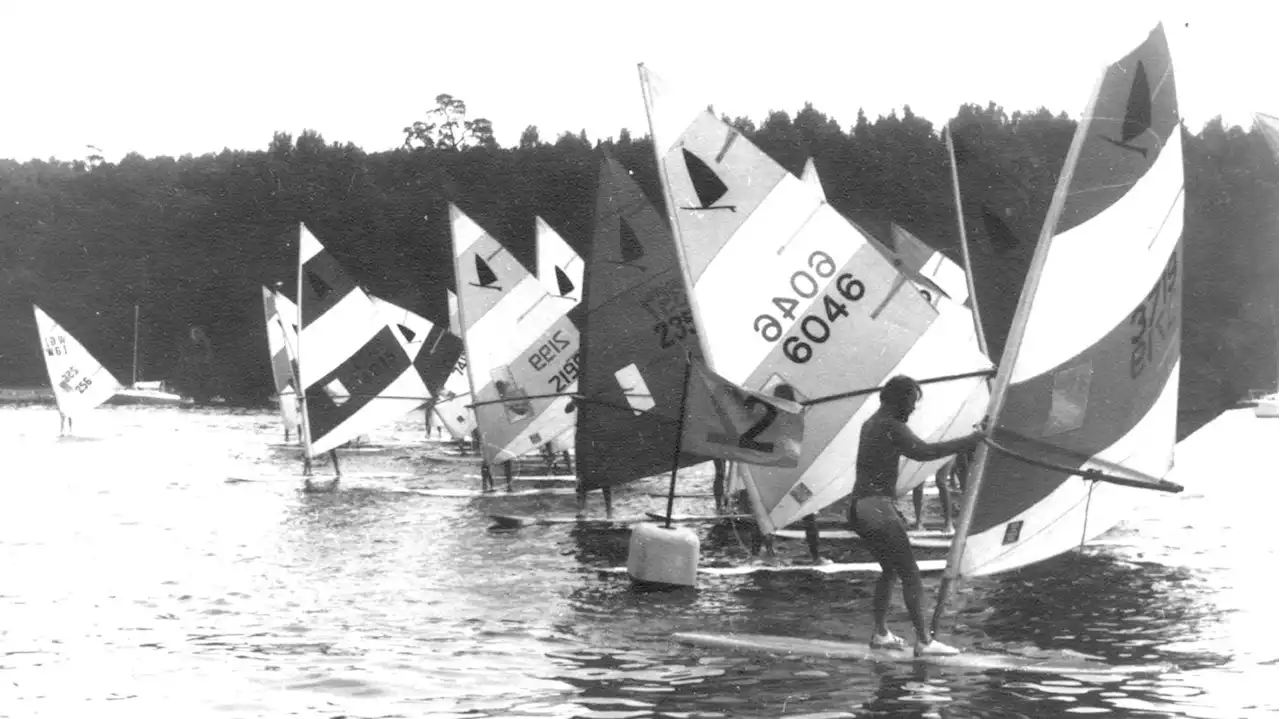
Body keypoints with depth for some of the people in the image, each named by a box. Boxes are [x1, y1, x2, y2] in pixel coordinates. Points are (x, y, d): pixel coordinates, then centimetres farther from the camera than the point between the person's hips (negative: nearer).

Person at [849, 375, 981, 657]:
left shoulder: (871, 423, 18)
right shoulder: (891, 427, -13)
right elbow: (925, 451, -25)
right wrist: (971, 441, -22)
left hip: (860, 506, 10)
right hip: (877, 507, -10)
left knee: (890, 570, 22)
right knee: (910, 574, -8)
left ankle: (880, 633, 25)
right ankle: (924, 641, -10)